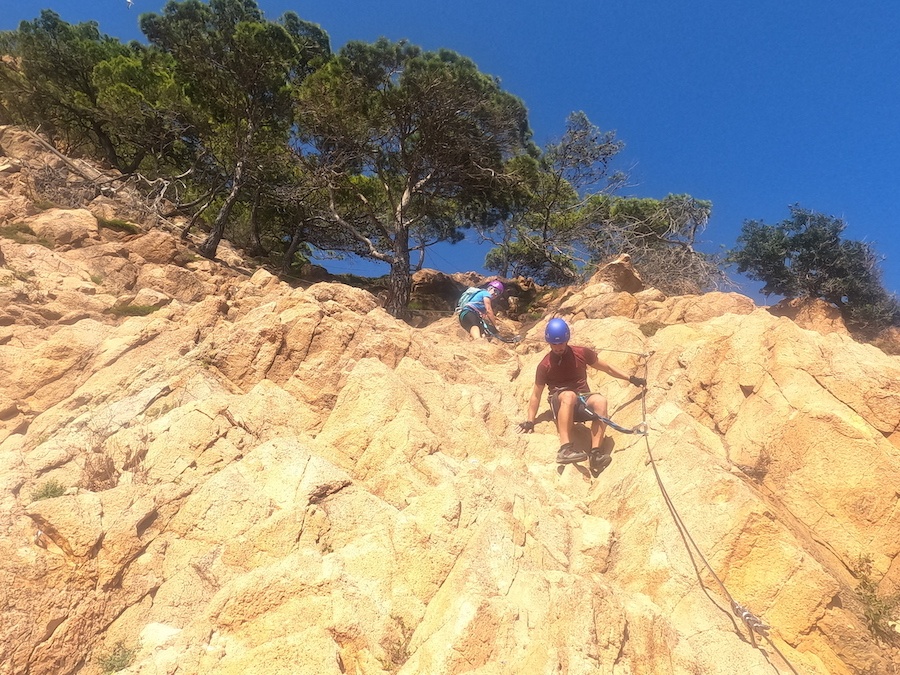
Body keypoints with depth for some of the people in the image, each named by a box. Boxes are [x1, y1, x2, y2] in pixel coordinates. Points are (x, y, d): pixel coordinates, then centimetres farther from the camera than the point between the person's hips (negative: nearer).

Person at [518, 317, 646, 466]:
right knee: (569, 395, -39)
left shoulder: (582, 353, 6)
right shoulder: (545, 366, 2)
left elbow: (607, 367, 17)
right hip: (560, 403, -2)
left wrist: (631, 378, 14)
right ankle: (565, 449, -50)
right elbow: (536, 394, 6)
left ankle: (595, 454, -41)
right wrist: (530, 421, -2)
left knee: (600, 400, -33)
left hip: (583, 401, 3)